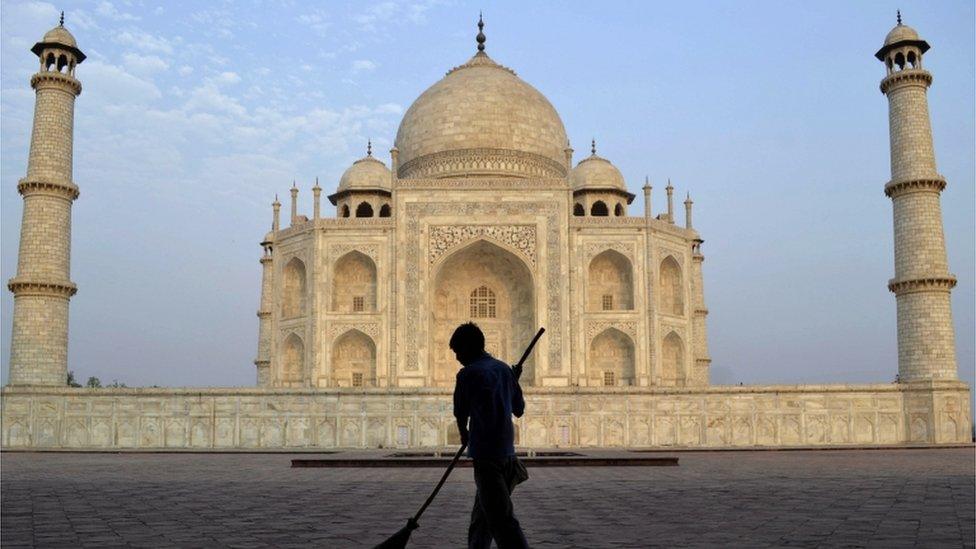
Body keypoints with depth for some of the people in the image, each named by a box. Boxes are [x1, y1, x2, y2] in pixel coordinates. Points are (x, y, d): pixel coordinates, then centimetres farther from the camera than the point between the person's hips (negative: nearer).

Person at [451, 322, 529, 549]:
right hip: (507, 452, 8)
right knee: (482, 515, 21)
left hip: (486, 455, -8)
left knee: (501, 519, -9)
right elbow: (519, 409, 18)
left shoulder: (468, 373, -9)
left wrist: (464, 435, 23)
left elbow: (460, 413, 2)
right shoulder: (504, 369, 10)